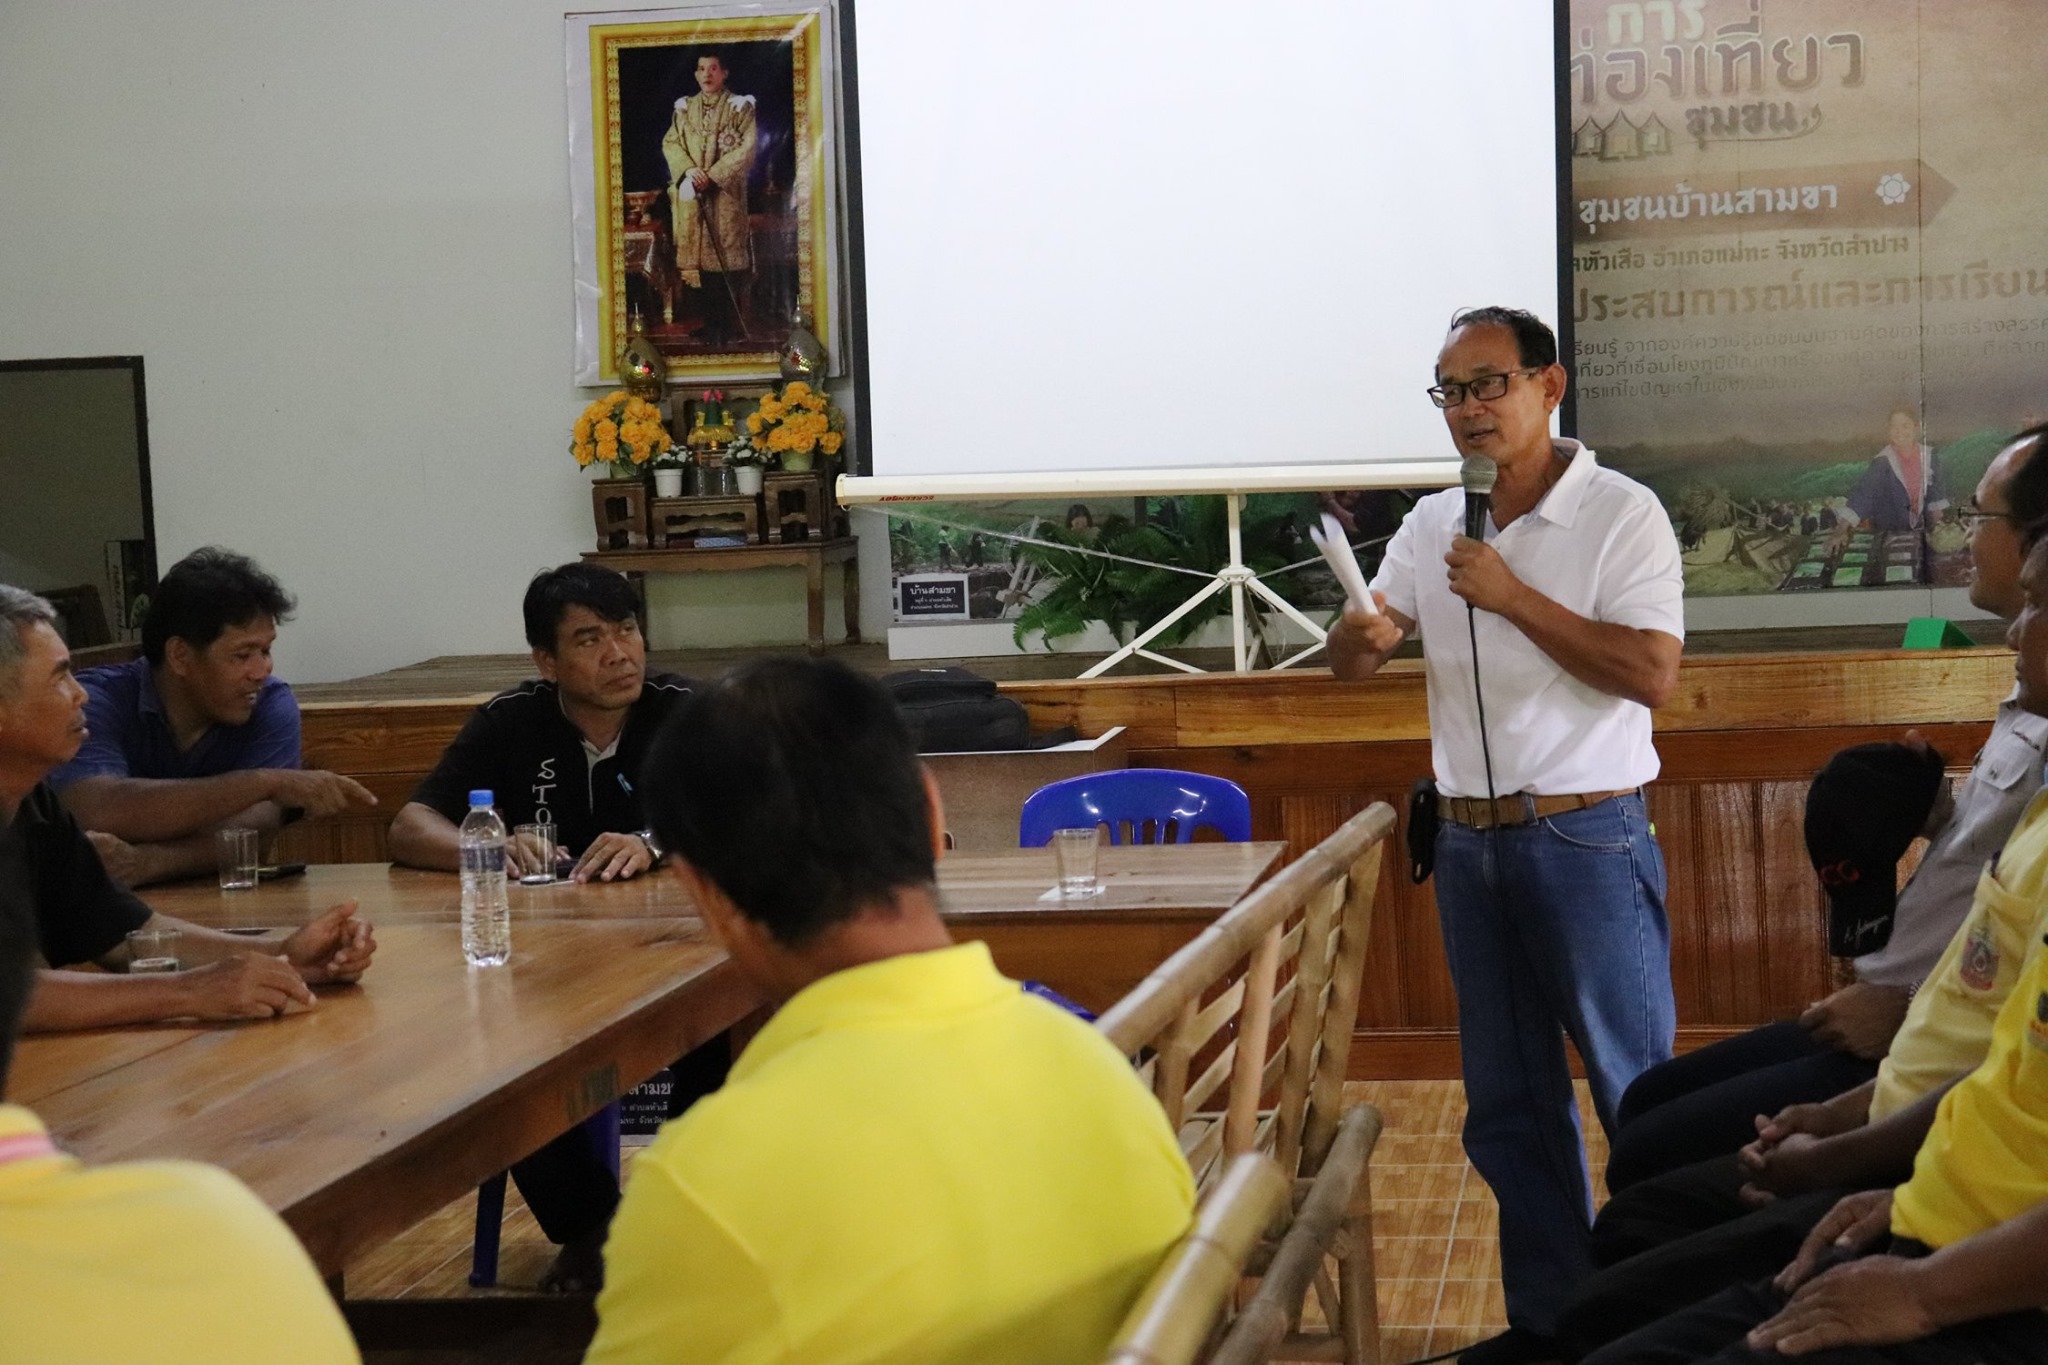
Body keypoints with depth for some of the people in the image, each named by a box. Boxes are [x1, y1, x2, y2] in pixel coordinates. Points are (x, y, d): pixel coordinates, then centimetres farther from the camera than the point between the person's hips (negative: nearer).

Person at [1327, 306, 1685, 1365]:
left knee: (1635, 1090, 0)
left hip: (1586, 840, -6)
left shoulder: (1620, 514, -8)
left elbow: (1651, 672, -18)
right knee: (1508, 1100, 12)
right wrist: (1361, 631, -16)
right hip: (1470, 841, 6)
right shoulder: (1433, 525, 10)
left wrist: (1513, 597, -19)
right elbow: (1349, 659, 8)